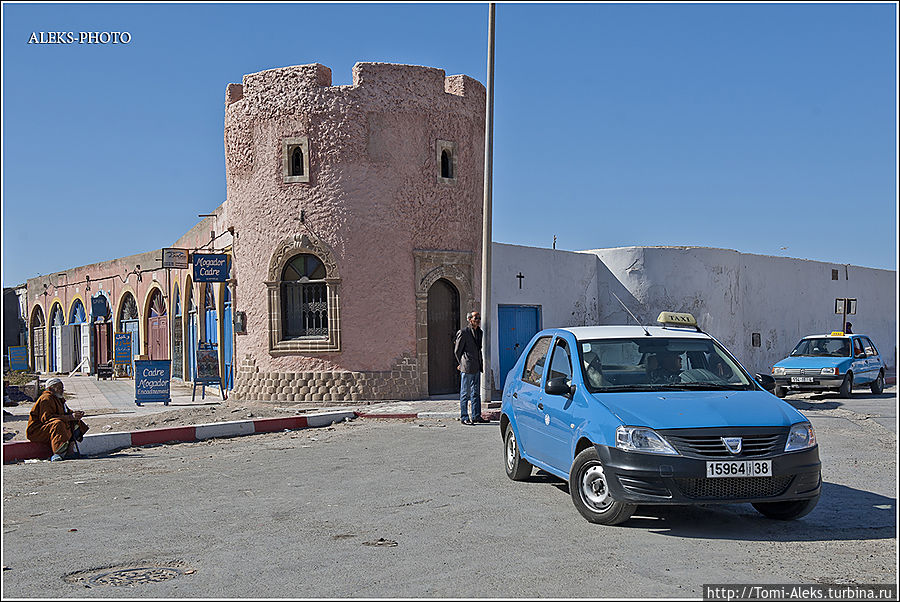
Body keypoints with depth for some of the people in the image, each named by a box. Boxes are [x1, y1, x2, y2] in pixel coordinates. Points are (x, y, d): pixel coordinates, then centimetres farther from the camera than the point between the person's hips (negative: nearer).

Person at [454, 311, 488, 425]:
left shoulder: (480, 332, 14)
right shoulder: (463, 333, -9)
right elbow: (457, 351, -3)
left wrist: (481, 363, 16)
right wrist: (461, 364, 1)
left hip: (477, 367, 7)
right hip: (467, 368, -7)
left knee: (476, 393, 11)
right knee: (465, 393, -1)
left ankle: (476, 416, 17)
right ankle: (464, 417, 4)